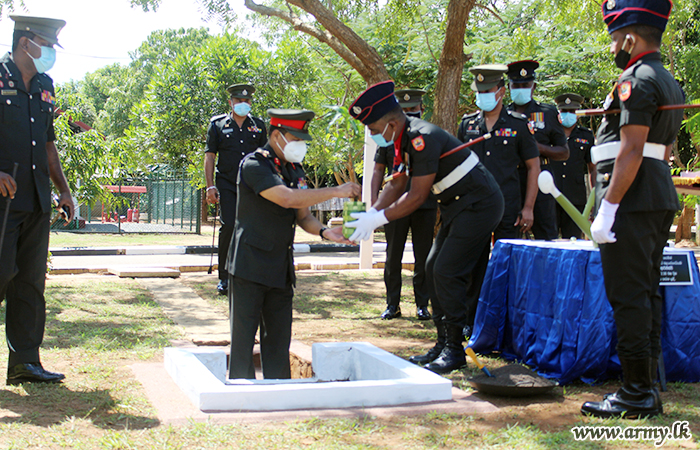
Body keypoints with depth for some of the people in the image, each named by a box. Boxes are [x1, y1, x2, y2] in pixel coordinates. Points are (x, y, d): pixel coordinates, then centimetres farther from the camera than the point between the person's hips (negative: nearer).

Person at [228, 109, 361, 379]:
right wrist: (336, 191, -23)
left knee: (279, 337, 10)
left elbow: (303, 216, 14)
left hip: (280, 267, 7)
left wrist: (325, 232, -7)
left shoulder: (295, 170, 14)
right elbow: (287, 198, -26)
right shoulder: (254, 165, -12)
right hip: (250, 265, -7)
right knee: (243, 336, -1)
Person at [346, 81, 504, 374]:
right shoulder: (404, 139, 6)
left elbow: (417, 197, -24)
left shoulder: (422, 139, -25)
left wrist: (378, 219, -19)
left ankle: (454, 350, -5)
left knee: (447, 273, -13)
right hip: (458, 207, 10)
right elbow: (397, 185, 12)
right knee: (434, 268, 9)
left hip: (479, 204, -10)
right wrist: (370, 214, -1)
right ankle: (443, 344, 16)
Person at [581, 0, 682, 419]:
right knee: (648, 293, 12)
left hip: (631, 203, -10)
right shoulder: (670, 83, 19)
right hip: (662, 200, 10)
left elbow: (631, 151, -20)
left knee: (628, 297, -6)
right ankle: (650, 389, 18)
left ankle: (637, 393, -2)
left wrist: (606, 209, -20)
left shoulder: (637, 79, -12)